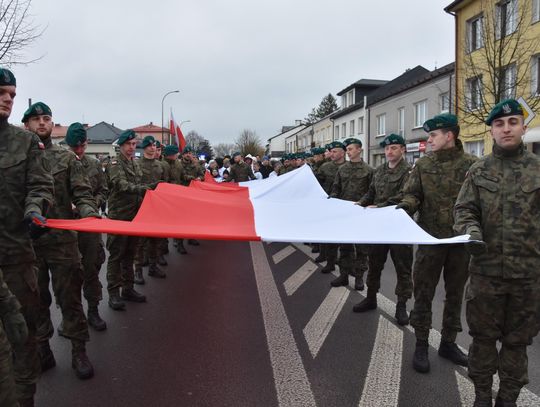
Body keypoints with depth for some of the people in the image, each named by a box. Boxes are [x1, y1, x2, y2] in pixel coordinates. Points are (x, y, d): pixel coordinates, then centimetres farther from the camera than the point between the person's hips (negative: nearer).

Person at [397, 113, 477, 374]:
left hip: (461, 240, 1)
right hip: (430, 238, 0)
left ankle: (448, 343, 31)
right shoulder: (423, 164, 1)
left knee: (455, 293, 14)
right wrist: (404, 207, -24)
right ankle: (421, 345, 19)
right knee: (423, 293, 4)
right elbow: (412, 195, -3)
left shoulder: (471, 164, -2)